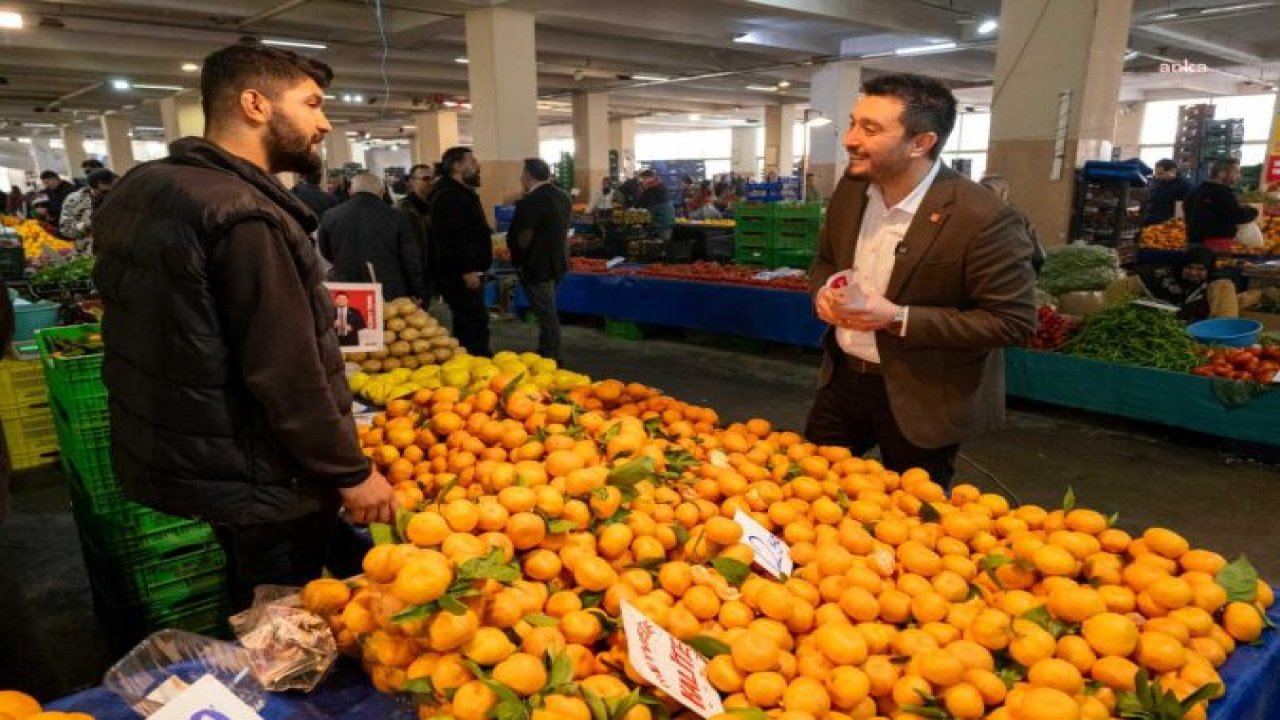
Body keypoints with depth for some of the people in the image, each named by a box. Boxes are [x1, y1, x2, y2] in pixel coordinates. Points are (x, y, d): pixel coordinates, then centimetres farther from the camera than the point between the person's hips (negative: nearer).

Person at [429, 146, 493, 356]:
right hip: (459, 275, -11)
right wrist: (467, 270, -26)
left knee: (466, 323, 16)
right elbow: (453, 238, -25)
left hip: (469, 272, 11)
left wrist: (479, 267, 25)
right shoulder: (448, 196, -16)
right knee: (476, 322, -12)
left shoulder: (463, 193, 19)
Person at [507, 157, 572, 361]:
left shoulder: (530, 202, -22)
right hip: (558, 262, 9)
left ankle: (550, 360, 11)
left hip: (537, 267, -9)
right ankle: (549, 355, 30)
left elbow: (522, 239, -22)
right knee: (548, 312, 20)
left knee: (546, 315, 1)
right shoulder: (563, 196, 6)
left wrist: (518, 261, -6)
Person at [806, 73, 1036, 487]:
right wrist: (823, 291, -11)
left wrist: (899, 318, -26)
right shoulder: (850, 189, -3)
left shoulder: (984, 219, -24)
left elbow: (1014, 322, -20)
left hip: (923, 400, -5)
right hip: (843, 376, 6)